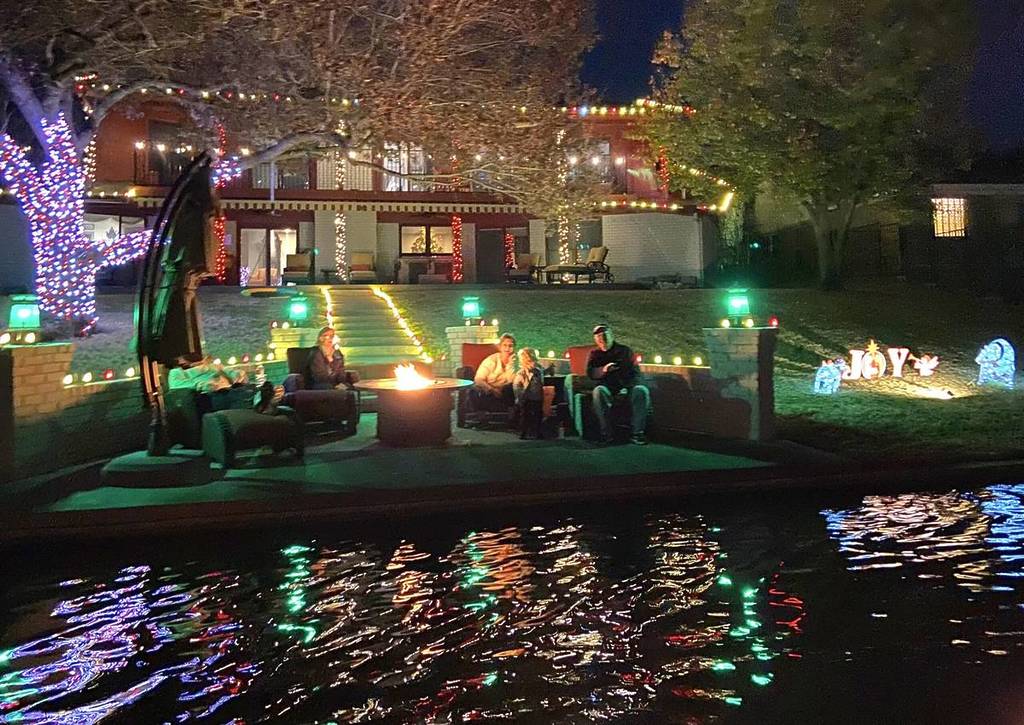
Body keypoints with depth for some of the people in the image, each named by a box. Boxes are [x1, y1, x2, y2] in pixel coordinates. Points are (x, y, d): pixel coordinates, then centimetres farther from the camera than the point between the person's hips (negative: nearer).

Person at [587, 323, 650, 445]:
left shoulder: (625, 351, 12)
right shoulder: (595, 354, 13)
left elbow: (636, 372, 4)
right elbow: (590, 373, -5)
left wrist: (627, 386, -16)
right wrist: (604, 369, -27)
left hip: (627, 386, 0)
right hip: (608, 388, 0)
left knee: (641, 390, -30)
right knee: (599, 391, -35)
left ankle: (637, 433, -30)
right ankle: (605, 434, -33)